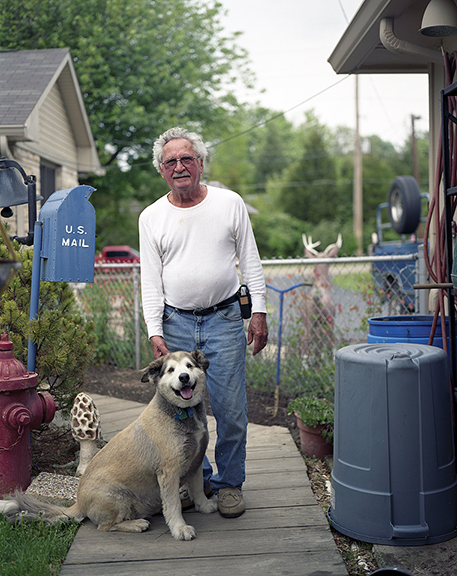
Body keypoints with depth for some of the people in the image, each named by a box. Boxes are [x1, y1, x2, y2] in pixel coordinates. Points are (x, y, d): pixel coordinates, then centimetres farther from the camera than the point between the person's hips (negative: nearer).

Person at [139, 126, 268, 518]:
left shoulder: (230, 203, 3)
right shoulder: (151, 217, 5)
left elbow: (250, 262, 5)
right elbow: (150, 280, 4)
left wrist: (259, 312, -1)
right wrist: (155, 332, -3)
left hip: (224, 320, -1)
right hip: (175, 323, 2)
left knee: (230, 408, 0)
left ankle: (230, 483, 19)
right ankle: (198, 480, 26)